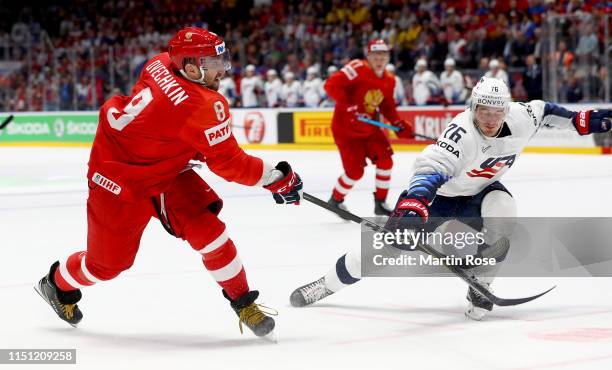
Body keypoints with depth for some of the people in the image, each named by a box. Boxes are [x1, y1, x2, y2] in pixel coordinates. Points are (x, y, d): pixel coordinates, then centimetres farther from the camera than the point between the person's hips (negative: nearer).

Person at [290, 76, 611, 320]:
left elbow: (543, 110, 4)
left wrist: (581, 120, 3)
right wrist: (412, 206, -68)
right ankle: (327, 284, 12)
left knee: (501, 211, -29)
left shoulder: (520, 119, -20)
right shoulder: (462, 133, -39)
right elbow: (431, 167, -52)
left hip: (478, 190, 4)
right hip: (436, 191, -4)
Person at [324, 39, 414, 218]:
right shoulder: (358, 69, -22)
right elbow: (331, 85, -28)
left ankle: (380, 203, 13)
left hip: (369, 128, 7)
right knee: (355, 171, -7)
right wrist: (348, 106, -34)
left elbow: (387, 106, 16)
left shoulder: (389, 81, 3)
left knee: (385, 160, -2)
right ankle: (335, 201, 19)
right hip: (345, 128, -7)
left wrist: (399, 124, 2)